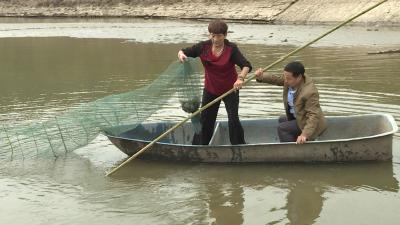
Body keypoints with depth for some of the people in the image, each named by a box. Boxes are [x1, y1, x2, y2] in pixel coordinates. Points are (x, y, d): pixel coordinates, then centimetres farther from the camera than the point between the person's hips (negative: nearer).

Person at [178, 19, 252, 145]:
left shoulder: (231, 48, -18)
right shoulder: (204, 46, -9)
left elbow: (246, 65, -27)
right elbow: (183, 51, -3)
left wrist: (241, 78, -46)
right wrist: (181, 54, -29)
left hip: (230, 90, -4)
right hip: (210, 90, 4)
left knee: (233, 120, -13)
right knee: (205, 120, 12)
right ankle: (203, 146, 33)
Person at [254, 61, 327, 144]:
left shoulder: (309, 92, -37)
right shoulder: (291, 78, -14)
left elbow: (313, 116, -39)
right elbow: (276, 79, 2)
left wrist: (305, 135, -51)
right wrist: (261, 77, -16)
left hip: (308, 123, -10)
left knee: (281, 128, -19)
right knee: (282, 120, 31)